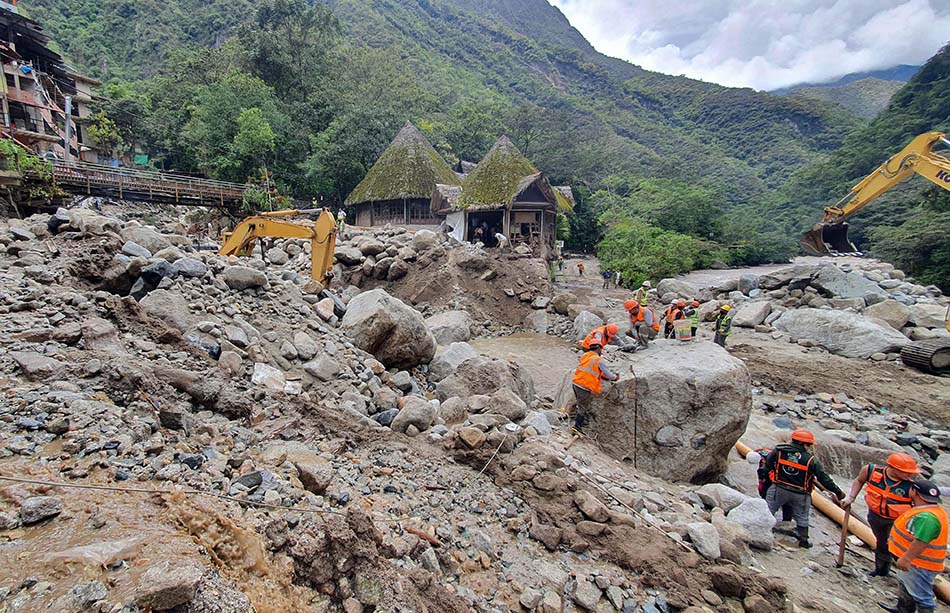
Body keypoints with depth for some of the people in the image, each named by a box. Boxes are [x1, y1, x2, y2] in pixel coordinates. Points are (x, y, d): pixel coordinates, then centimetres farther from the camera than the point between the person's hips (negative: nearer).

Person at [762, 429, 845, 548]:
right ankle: (803, 540, 30)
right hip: (800, 495, 0)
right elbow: (824, 479, -5)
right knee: (802, 517, 19)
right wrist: (838, 492, 7)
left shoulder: (778, 450, -7)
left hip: (779, 489, 0)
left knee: (768, 510, 11)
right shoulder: (811, 460, -9)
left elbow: (767, 466, -3)